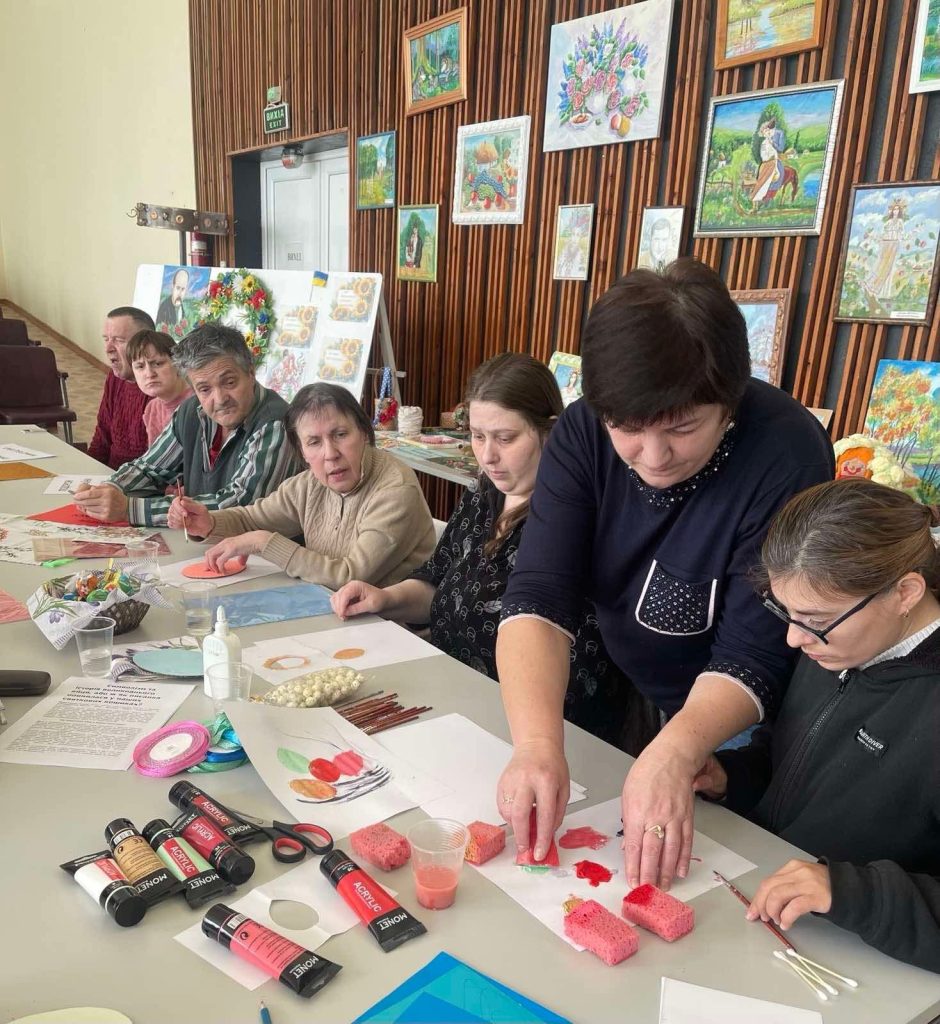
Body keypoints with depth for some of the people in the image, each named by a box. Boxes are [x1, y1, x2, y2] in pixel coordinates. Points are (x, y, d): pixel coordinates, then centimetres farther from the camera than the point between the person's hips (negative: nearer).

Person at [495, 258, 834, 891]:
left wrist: (674, 754, -43)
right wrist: (538, 742, -39)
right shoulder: (584, 433, -16)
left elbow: (753, 655, -26)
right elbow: (539, 598, -23)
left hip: (729, 724, -2)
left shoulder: (786, 454, -27)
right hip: (617, 700, 3)